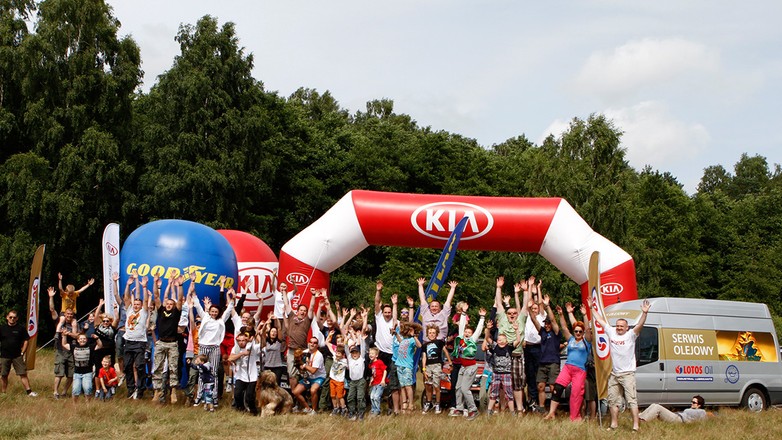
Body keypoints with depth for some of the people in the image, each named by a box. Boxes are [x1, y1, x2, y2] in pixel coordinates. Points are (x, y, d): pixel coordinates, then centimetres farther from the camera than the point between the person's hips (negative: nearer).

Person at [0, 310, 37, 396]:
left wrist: (22, 353, -2)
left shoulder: (21, 328, 2)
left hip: (17, 356, -1)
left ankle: (29, 391, -2)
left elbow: (26, 341, 5)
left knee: (23, 374, -4)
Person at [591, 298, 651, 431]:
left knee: (632, 400, -11)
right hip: (614, 374, 6)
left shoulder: (630, 335, -5)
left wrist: (644, 313, -36)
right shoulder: (611, 332, 8)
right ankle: (614, 423, 24)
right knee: (613, 400, 12)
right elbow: (600, 320, 16)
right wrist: (592, 308, 17)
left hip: (627, 374, -6)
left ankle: (636, 426, -15)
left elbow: (640, 325, -21)